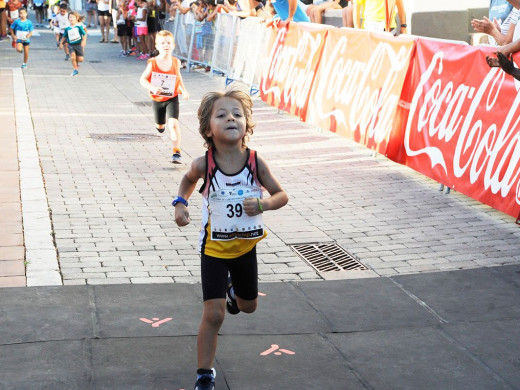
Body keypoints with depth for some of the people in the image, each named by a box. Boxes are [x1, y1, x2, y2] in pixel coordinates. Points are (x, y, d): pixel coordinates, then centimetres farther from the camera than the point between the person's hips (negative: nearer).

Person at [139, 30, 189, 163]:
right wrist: (152, 88, -27)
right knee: (160, 127, 21)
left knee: (173, 123, -22)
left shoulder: (176, 62, -7)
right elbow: (143, 79, -9)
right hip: (157, 100, 1)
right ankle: (159, 124, 60)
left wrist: (183, 90, 2)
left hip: (172, 99, -1)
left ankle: (176, 152, -17)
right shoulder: (153, 63, -15)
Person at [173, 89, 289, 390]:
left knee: (248, 306, 23)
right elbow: (190, 179, 7)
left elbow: (281, 195, -6)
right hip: (214, 247, -2)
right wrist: (180, 203, -10)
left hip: (245, 245, 2)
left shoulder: (255, 162, -18)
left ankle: (233, 289, 59)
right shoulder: (204, 164, -19)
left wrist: (262, 204, -26)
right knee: (214, 314, -8)